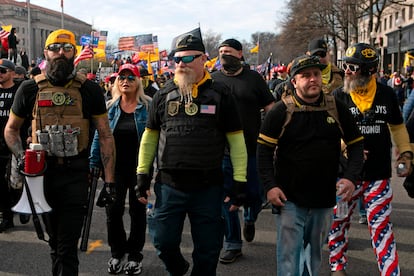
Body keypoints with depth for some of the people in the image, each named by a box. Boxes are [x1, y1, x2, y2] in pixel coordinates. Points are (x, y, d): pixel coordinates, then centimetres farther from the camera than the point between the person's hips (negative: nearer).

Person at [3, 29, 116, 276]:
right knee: (54, 239, 18)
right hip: (42, 172, 2)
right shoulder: (30, 89, 2)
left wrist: (109, 181, -5)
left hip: (76, 174, -2)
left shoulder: (89, 90, -1)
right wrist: (21, 157, -6)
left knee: (67, 246, -4)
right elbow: (11, 129, 14)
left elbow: (105, 135, 0)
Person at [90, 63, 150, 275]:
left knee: (137, 210, 9)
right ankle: (117, 252, 24)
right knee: (113, 210, 5)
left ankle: (135, 255, 22)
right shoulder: (109, 107, 5)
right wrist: (93, 163, 3)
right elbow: (99, 137, 8)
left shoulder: (148, 106, -3)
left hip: (139, 168, -2)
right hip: (115, 168, 2)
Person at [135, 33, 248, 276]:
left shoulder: (220, 94, -1)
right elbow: (150, 136, 12)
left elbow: (236, 139, 0)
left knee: (208, 250, 8)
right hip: (169, 185, 2)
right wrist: (143, 173, 8)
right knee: (163, 242, 8)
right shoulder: (164, 95, 5)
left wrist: (240, 180, -4)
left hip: (208, 187, -2)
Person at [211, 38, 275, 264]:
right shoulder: (213, 80, 6)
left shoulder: (253, 78, 2)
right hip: (223, 150, 1)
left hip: (252, 149, -1)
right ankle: (232, 244, 16)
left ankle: (250, 219, 39)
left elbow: (271, 109, 3)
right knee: (227, 197, 4)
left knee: (254, 194, 5)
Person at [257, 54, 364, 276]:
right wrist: (270, 186, -14)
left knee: (314, 255, 18)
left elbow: (356, 144, 7)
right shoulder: (281, 111, -7)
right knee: (289, 257, -1)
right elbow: (264, 150, -5)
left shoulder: (337, 108, 1)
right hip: (289, 199, -3)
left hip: (324, 199, 3)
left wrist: (351, 177, -8)